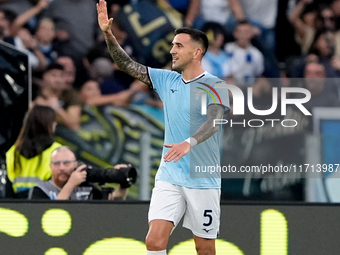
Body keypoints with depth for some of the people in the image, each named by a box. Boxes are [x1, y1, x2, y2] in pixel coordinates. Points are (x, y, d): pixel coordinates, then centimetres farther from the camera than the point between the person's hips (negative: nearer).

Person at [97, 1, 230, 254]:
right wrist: (108, 33, -7)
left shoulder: (215, 86, -10)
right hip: (169, 178, 4)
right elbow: (128, 65, 7)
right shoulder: (166, 80, 7)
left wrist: (189, 143, -44)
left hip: (203, 182, -4)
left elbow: (214, 120, -26)